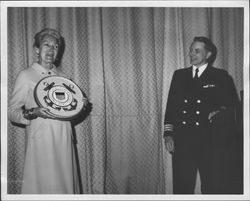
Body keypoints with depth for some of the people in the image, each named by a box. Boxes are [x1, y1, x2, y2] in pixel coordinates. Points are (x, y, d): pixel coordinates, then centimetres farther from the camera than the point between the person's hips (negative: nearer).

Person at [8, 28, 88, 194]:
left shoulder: (62, 76, 13)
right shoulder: (26, 76, -3)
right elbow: (12, 111, -3)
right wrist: (33, 113, -21)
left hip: (65, 142, 5)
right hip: (41, 142, -5)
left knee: (66, 184, 9)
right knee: (44, 186, -2)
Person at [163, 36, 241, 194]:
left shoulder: (221, 77, 4)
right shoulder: (179, 75, 12)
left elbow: (233, 104, 2)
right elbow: (171, 105, 11)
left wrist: (222, 112, -19)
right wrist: (168, 134, 5)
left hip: (212, 142, -2)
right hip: (182, 141, 2)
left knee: (214, 187, 6)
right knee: (182, 187, 7)